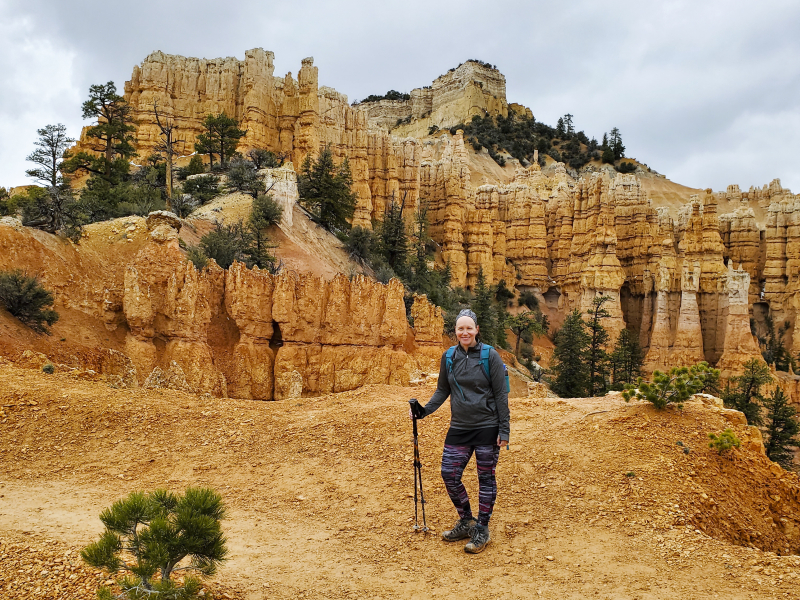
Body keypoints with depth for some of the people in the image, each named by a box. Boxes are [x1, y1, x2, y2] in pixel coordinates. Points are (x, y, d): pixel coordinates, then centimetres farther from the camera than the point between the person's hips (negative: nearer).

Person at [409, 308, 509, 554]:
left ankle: (482, 530, 20)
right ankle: (466, 521, 24)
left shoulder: (490, 356, -8)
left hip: (487, 428, -4)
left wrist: (504, 430, -9)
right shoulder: (449, 357, 3)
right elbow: (443, 390, 14)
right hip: (458, 428, 4)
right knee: (449, 474, 2)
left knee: (486, 478, 5)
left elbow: (501, 394, -6)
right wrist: (425, 410, 0)